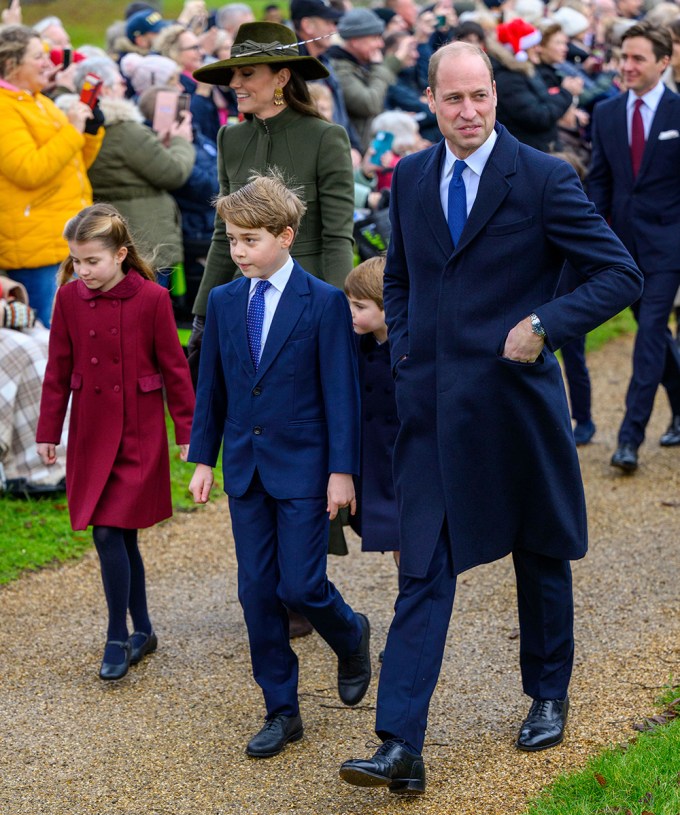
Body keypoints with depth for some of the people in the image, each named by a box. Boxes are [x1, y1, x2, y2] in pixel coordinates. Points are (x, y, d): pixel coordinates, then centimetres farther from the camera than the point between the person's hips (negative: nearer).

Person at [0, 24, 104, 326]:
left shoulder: (39, 103, 17)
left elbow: (76, 165, 22)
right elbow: (28, 171, -23)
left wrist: (91, 128, 5)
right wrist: (72, 130, -19)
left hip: (70, 242, 10)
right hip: (37, 247, -9)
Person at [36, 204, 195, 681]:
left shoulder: (152, 298, -10)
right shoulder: (69, 297, 0)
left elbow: (174, 368, -4)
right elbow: (59, 370, 7)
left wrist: (187, 432, -2)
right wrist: (48, 432, 8)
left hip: (139, 432, -4)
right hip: (90, 433, 4)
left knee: (110, 532, -10)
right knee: (121, 536, 10)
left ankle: (118, 638, 2)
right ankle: (142, 630, 24)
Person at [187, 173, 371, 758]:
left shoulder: (325, 303, -8)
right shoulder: (224, 302, 6)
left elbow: (341, 391, -9)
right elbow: (211, 387, 12)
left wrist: (342, 469, -11)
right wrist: (203, 458, 9)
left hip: (303, 467, -5)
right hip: (245, 467, 5)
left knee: (301, 587, -7)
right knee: (257, 591, 5)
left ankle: (351, 635, 27)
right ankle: (281, 712, 14)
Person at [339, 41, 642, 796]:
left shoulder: (543, 179, -9)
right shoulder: (410, 178, 6)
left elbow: (621, 274, -9)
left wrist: (546, 324, -19)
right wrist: (405, 350, 8)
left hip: (515, 401, -2)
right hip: (431, 407, 3)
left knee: (540, 558, 15)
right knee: (422, 572, -3)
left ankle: (548, 697, 37)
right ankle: (400, 748, -6)